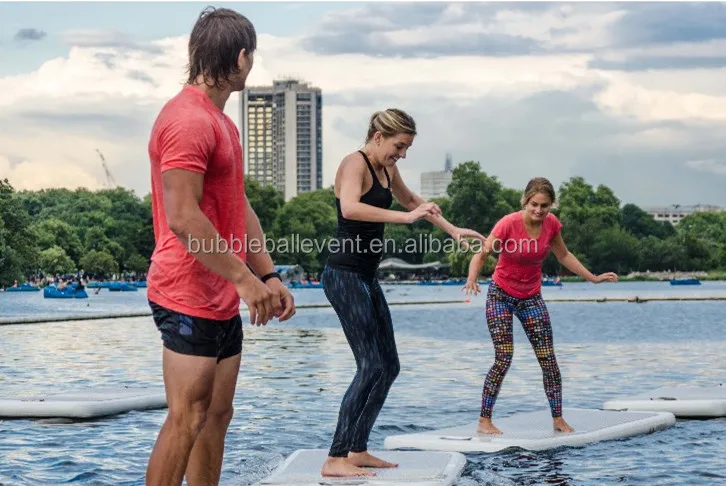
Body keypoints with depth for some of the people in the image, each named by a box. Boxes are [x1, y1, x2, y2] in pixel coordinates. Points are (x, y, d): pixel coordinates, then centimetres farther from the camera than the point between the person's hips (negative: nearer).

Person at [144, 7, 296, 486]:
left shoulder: (222, 122, 18)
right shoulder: (188, 119, -16)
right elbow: (182, 218, -22)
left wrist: (269, 275, 12)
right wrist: (244, 278, -19)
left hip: (224, 299, 10)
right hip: (189, 298, -10)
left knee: (217, 416, 12)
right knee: (187, 420, -9)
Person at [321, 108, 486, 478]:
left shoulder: (386, 169, 15)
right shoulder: (355, 163, -13)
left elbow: (411, 201, 34)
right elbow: (350, 208, -33)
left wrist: (453, 231, 34)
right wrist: (406, 217, -34)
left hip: (366, 278, 10)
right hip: (344, 275, -10)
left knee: (389, 367, 11)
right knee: (372, 367, -15)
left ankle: (357, 451, 17)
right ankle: (335, 460, -15)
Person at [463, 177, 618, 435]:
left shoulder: (552, 223, -8)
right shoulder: (508, 223, -23)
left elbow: (564, 256, 9)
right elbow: (481, 254, -24)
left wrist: (593, 278, 9)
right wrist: (472, 279, -44)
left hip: (531, 298, 4)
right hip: (501, 296, -4)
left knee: (548, 360, 1)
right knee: (503, 359, -14)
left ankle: (558, 419, 12)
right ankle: (484, 421, -5)